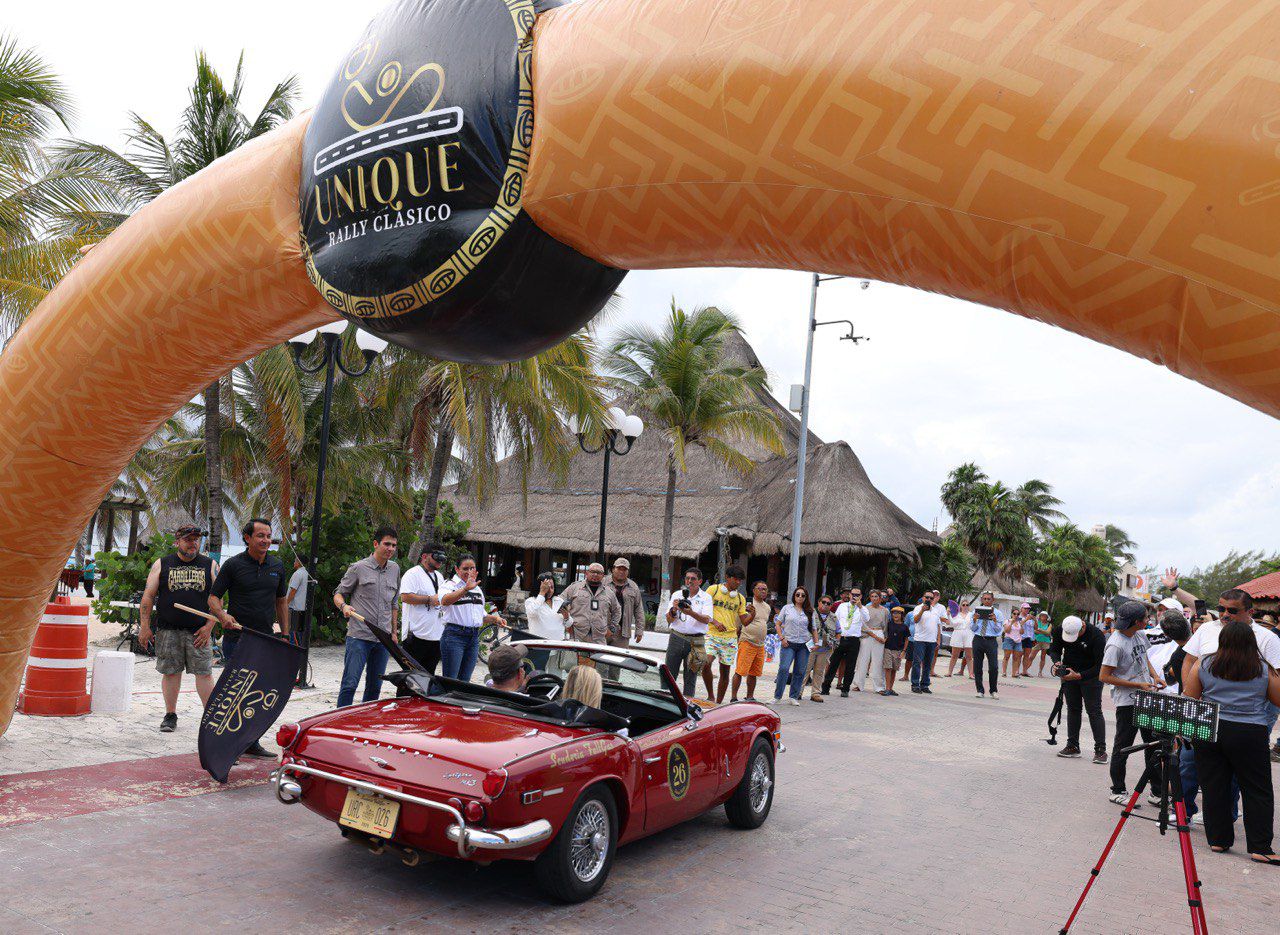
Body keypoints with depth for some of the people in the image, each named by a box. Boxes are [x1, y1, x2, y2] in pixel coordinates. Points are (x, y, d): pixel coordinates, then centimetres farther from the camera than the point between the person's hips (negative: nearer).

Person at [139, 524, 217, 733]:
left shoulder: (210, 565, 7)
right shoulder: (162, 565, 8)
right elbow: (148, 596, 6)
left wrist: (209, 626, -4)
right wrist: (145, 626, -1)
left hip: (199, 631, 0)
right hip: (168, 630, 1)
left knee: (204, 673, -2)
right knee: (170, 672, 5)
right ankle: (170, 715, 17)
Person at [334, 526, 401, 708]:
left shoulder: (395, 570, 14)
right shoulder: (358, 568, -1)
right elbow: (338, 594, 5)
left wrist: (394, 631, 19)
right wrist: (344, 606, -17)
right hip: (359, 636, -5)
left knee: (375, 687, 10)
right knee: (349, 684, -10)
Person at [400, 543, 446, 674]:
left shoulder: (439, 576, 21)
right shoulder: (413, 574, -7)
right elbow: (405, 597, -21)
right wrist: (429, 599, -17)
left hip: (436, 635, 8)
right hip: (416, 635, -8)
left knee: (429, 673, 11)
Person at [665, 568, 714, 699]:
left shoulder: (705, 598, 2)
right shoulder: (677, 595, 8)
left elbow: (706, 620, -12)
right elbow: (669, 620, 3)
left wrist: (691, 613, -29)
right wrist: (674, 610, -19)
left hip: (696, 641, -1)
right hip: (676, 638, 1)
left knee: (690, 677, 4)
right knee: (669, 674, 2)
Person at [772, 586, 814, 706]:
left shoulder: (809, 611, 11)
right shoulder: (787, 608, 6)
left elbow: (813, 629, 14)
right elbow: (778, 624, 7)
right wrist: (782, 638, -4)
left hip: (804, 644, 2)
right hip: (789, 643, -2)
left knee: (800, 671, 3)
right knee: (784, 669, -13)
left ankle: (794, 697, 14)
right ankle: (777, 696, -2)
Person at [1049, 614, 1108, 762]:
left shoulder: (1097, 636, -27)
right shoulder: (1059, 630, -14)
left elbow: (1100, 666, -23)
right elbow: (1054, 649, 2)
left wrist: (1079, 675, -32)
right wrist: (1057, 662, -20)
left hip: (1091, 676, -5)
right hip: (1069, 673, 5)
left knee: (1094, 711, -8)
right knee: (1073, 709, 9)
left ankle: (1100, 750, -6)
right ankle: (1072, 746, 16)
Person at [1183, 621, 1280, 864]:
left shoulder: (1203, 665, 2)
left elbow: (1188, 701, 5)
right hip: (1250, 734, -2)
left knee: (1214, 787, 9)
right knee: (1257, 791, 6)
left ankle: (1218, 840, 15)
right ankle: (1260, 848, 5)